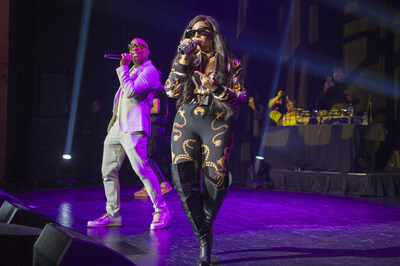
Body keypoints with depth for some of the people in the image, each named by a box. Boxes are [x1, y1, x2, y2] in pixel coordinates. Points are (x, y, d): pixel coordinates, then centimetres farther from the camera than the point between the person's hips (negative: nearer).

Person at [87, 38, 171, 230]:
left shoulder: (149, 70, -3)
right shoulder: (130, 70, 25)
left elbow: (131, 91, -16)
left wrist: (123, 67, -8)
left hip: (133, 127, -9)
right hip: (116, 127, 9)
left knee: (141, 169, -15)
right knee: (108, 171, 5)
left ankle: (161, 210, -4)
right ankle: (113, 215, 11)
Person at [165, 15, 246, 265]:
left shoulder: (231, 64, 7)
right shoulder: (188, 59, 14)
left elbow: (242, 98, 2)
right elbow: (171, 90, 2)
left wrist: (217, 89, -14)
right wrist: (184, 61, -6)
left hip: (217, 125, -2)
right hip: (186, 122, 2)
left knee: (216, 181, -12)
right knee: (183, 179, -13)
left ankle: (206, 223, 18)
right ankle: (204, 239, -3)